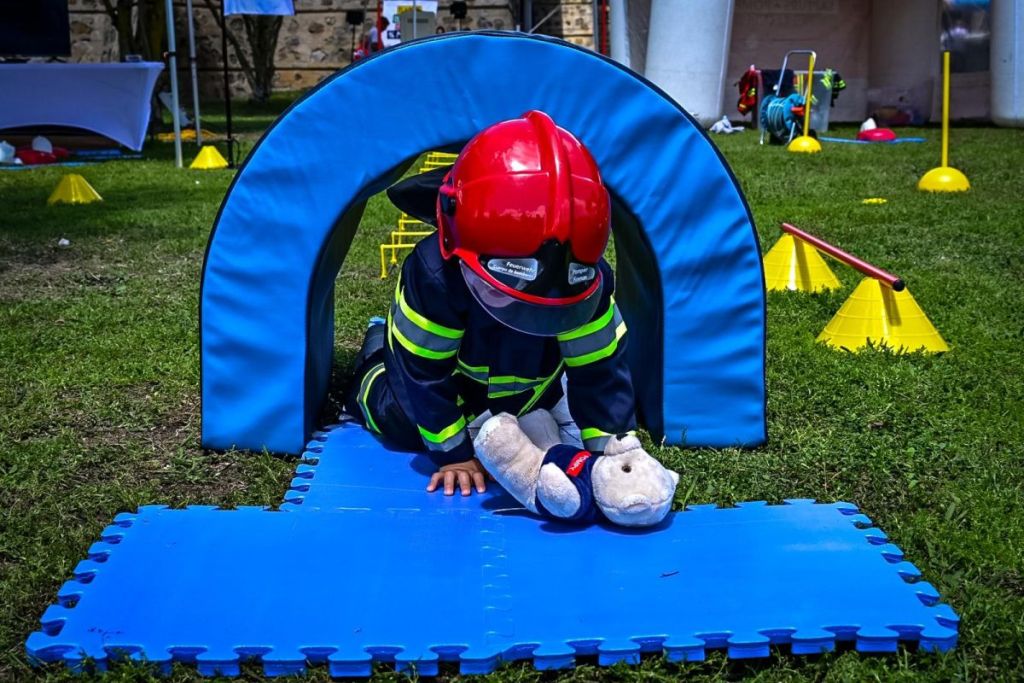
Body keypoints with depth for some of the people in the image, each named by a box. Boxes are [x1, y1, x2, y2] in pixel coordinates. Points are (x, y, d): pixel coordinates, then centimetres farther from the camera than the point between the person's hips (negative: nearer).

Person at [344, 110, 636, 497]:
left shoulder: (586, 281, -41)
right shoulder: (434, 274, -46)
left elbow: (600, 367, -29)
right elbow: (426, 373, -33)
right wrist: (453, 453, -28)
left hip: (529, 367, 3)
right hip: (439, 357, -3)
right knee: (401, 428, 12)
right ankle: (378, 353, 39)